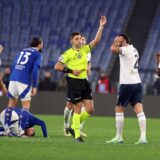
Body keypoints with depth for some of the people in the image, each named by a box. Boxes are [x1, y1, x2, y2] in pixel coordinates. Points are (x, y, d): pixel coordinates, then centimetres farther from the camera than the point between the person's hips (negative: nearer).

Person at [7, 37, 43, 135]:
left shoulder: (21, 52, 22)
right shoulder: (37, 54, 4)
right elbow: (35, 71, -8)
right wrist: (34, 87, -8)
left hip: (13, 79, 6)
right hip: (24, 82, -6)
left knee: (11, 105, 13)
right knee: (26, 106, -1)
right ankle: (21, 129, -10)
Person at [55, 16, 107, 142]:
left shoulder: (85, 49, 10)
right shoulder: (68, 53, -6)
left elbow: (96, 41, 3)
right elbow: (57, 66, -9)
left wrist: (101, 27, -3)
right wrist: (71, 71, -14)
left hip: (84, 82, 6)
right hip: (74, 82, -6)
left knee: (90, 109, 2)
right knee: (78, 108, -4)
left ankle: (73, 127, 20)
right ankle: (77, 135, 5)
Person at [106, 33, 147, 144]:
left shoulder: (126, 49, -11)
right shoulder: (133, 50, 18)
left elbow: (113, 49, -26)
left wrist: (116, 41, -8)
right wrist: (118, 43, 17)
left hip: (127, 84, -8)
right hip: (137, 83, 8)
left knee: (119, 109, 5)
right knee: (139, 110, -3)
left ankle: (119, 137, 7)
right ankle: (143, 137, -12)